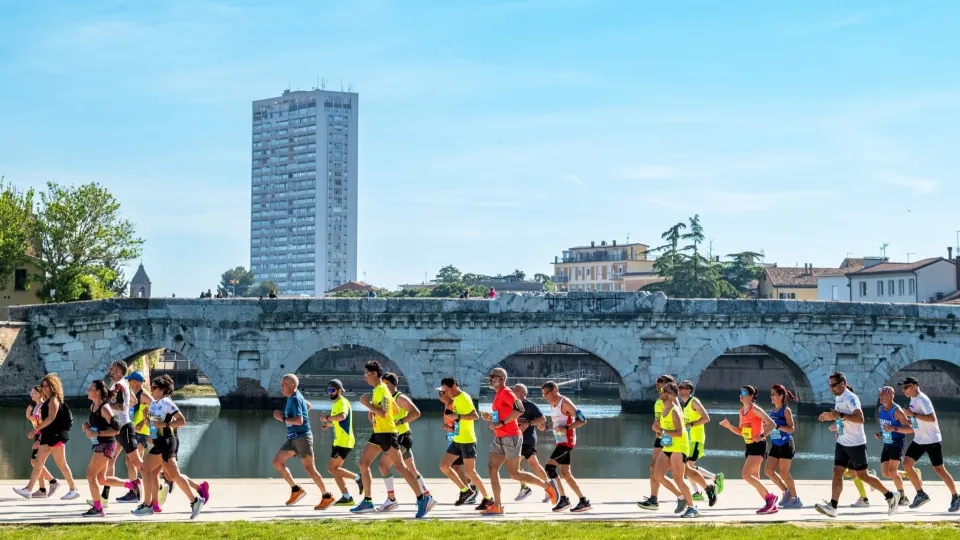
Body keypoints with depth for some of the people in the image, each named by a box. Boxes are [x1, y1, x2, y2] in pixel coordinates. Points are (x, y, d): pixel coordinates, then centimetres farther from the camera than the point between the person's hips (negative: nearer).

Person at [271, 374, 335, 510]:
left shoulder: (295, 399, -16)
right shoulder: (292, 398, 13)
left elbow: (299, 421, -26)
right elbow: (308, 406, 30)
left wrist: (282, 418, -18)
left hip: (302, 437, -10)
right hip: (293, 438, 10)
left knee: (309, 468, -7)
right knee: (277, 461, 2)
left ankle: (327, 497, 2)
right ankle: (296, 489, 6)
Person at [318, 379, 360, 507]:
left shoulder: (342, 402, -13)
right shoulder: (336, 403, 18)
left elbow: (342, 416, -35)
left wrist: (327, 418, -31)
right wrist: (328, 424, 18)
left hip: (344, 442, -10)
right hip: (339, 442, 10)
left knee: (331, 468, -11)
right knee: (334, 469, 8)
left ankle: (357, 478, -5)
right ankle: (346, 497, 8)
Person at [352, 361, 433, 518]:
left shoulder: (381, 390, -15)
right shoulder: (378, 389, 15)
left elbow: (383, 413, -26)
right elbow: (395, 410, 21)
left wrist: (367, 404, -18)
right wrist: (374, 413, 13)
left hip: (387, 434, -10)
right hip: (378, 434, 10)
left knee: (400, 467, -8)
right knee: (363, 463, 7)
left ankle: (422, 499, -5)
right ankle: (368, 502, 11)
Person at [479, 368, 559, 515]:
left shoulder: (506, 393, -12)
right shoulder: (498, 395, 17)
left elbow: (519, 410, -26)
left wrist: (501, 423, -25)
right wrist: (490, 418, 8)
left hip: (511, 437, -10)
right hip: (499, 438, 10)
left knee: (514, 473, -6)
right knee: (492, 469, 1)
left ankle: (547, 485, 8)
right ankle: (497, 506, 1)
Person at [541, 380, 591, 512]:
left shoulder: (565, 403, -14)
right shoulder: (553, 404, 13)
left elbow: (582, 420, -17)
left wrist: (566, 428, -25)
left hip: (567, 441, -10)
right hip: (560, 441, 10)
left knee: (549, 467, -16)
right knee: (565, 473, 8)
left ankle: (563, 499, -10)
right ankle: (584, 501, 13)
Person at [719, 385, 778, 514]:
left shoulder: (755, 409, -13)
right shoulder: (742, 411, 12)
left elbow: (772, 424, -19)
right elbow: (740, 431, 20)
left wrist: (762, 436, -32)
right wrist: (729, 426, 4)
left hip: (758, 446, -9)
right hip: (749, 446, 9)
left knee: (746, 474, -18)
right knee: (754, 477, 10)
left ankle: (769, 496, -6)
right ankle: (771, 505, 18)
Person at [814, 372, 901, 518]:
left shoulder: (850, 398, -16)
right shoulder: (838, 398, 12)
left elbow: (860, 418, -28)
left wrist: (840, 415, -32)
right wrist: (831, 417, 14)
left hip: (856, 444, -8)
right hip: (842, 443, 8)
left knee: (862, 475, 1)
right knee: (837, 473, -3)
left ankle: (891, 496, 17)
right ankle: (832, 506, -9)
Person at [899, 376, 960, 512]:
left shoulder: (922, 399, -19)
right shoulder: (913, 399, 9)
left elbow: (932, 418, -29)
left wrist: (913, 414, -27)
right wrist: (910, 420, 7)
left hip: (932, 440, -9)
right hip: (918, 440, 9)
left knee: (939, 469, -2)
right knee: (907, 464, -2)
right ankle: (921, 494, 8)